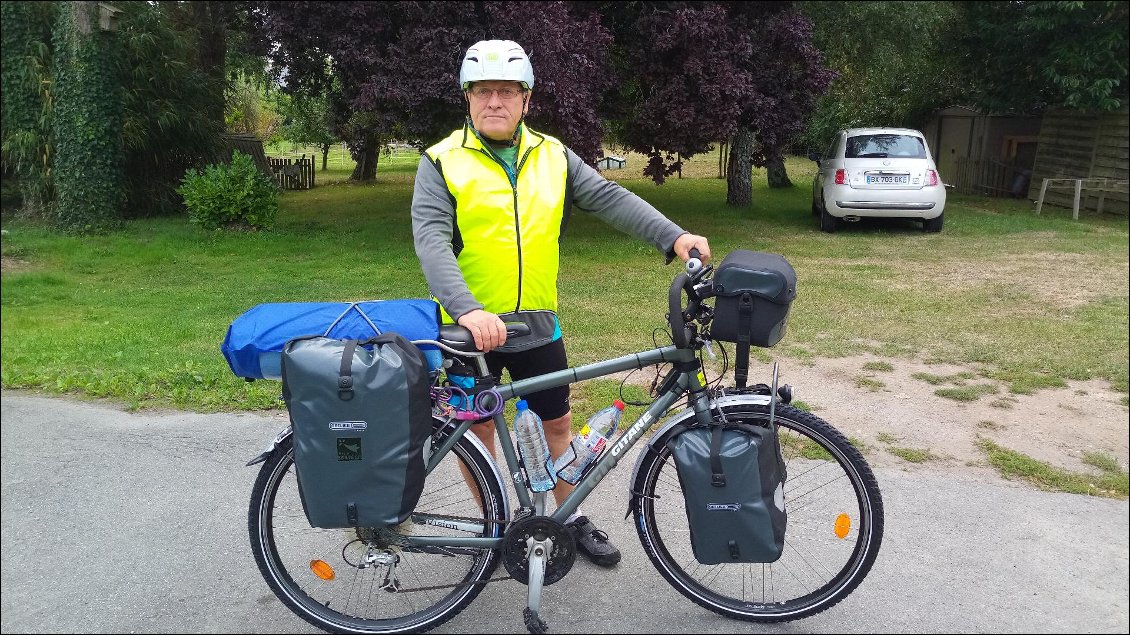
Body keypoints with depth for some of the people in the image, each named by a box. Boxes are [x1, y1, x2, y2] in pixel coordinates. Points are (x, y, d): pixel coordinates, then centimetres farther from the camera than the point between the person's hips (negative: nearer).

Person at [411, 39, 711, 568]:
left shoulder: (553, 156, 4)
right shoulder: (442, 162, -8)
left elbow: (610, 198, -3)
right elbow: (431, 240, -20)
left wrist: (674, 236, -17)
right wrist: (467, 309, -35)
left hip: (537, 323, 3)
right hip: (472, 326, -3)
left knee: (557, 423, 14)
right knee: (479, 427, 12)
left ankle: (572, 520, 33)